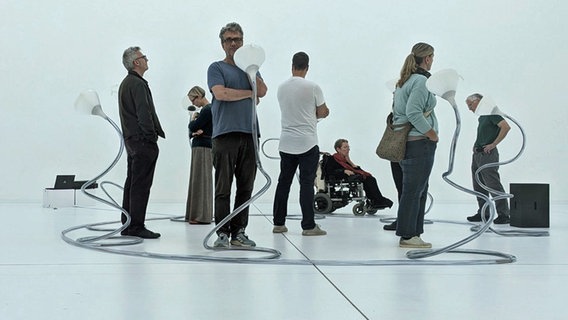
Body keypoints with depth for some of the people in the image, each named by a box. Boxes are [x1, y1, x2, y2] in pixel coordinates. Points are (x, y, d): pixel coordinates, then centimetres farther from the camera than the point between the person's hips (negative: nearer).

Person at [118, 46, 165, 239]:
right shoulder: (138, 84, -13)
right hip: (142, 141, -11)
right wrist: (152, 137, -15)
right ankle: (136, 226, -6)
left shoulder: (125, 83, 20)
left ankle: (127, 225, 17)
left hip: (131, 139, 11)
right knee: (141, 185, -8)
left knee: (131, 183, 12)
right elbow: (144, 114, -20)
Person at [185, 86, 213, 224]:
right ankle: (196, 214, 16)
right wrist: (196, 132, -7)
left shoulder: (207, 110, -12)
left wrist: (193, 118, 4)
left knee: (201, 180, -7)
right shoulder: (207, 109, 18)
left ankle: (202, 216, -5)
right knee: (198, 180, 11)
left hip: (203, 148, -10)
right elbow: (191, 133, 15)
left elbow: (192, 127, -15)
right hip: (199, 147, 10)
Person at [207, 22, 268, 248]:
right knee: (223, 187, -4)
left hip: (249, 134, 5)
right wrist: (249, 93, 0)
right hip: (225, 134, -4)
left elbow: (263, 91, 4)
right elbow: (220, 93, -11)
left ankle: (239, 232, 11)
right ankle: (222, 232, 1)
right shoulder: (217, 68, 7)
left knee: (246, 187, 4)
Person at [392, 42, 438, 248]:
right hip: (420, 142, -10)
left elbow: (397, 112, 18)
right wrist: (432, 133, -13)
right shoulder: (421, 80, -13)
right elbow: (413, 112, -23)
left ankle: (411, 234, 20)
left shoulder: (403, 81, 16)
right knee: (413, 190, -4)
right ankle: (408, 235, 3)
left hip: (404, 141, 10)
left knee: (418, 190, 15)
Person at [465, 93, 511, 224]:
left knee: (494, 185, -9)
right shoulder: (481, 118, 19)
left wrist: (493, 144, -19)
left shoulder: (491, 113, -9)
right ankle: (483, 213, 17)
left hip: (487, 154, -10)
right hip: (477, 154, 10)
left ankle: (503, 214, -6)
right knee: (479, 187, 11)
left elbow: (506, 127, -21)